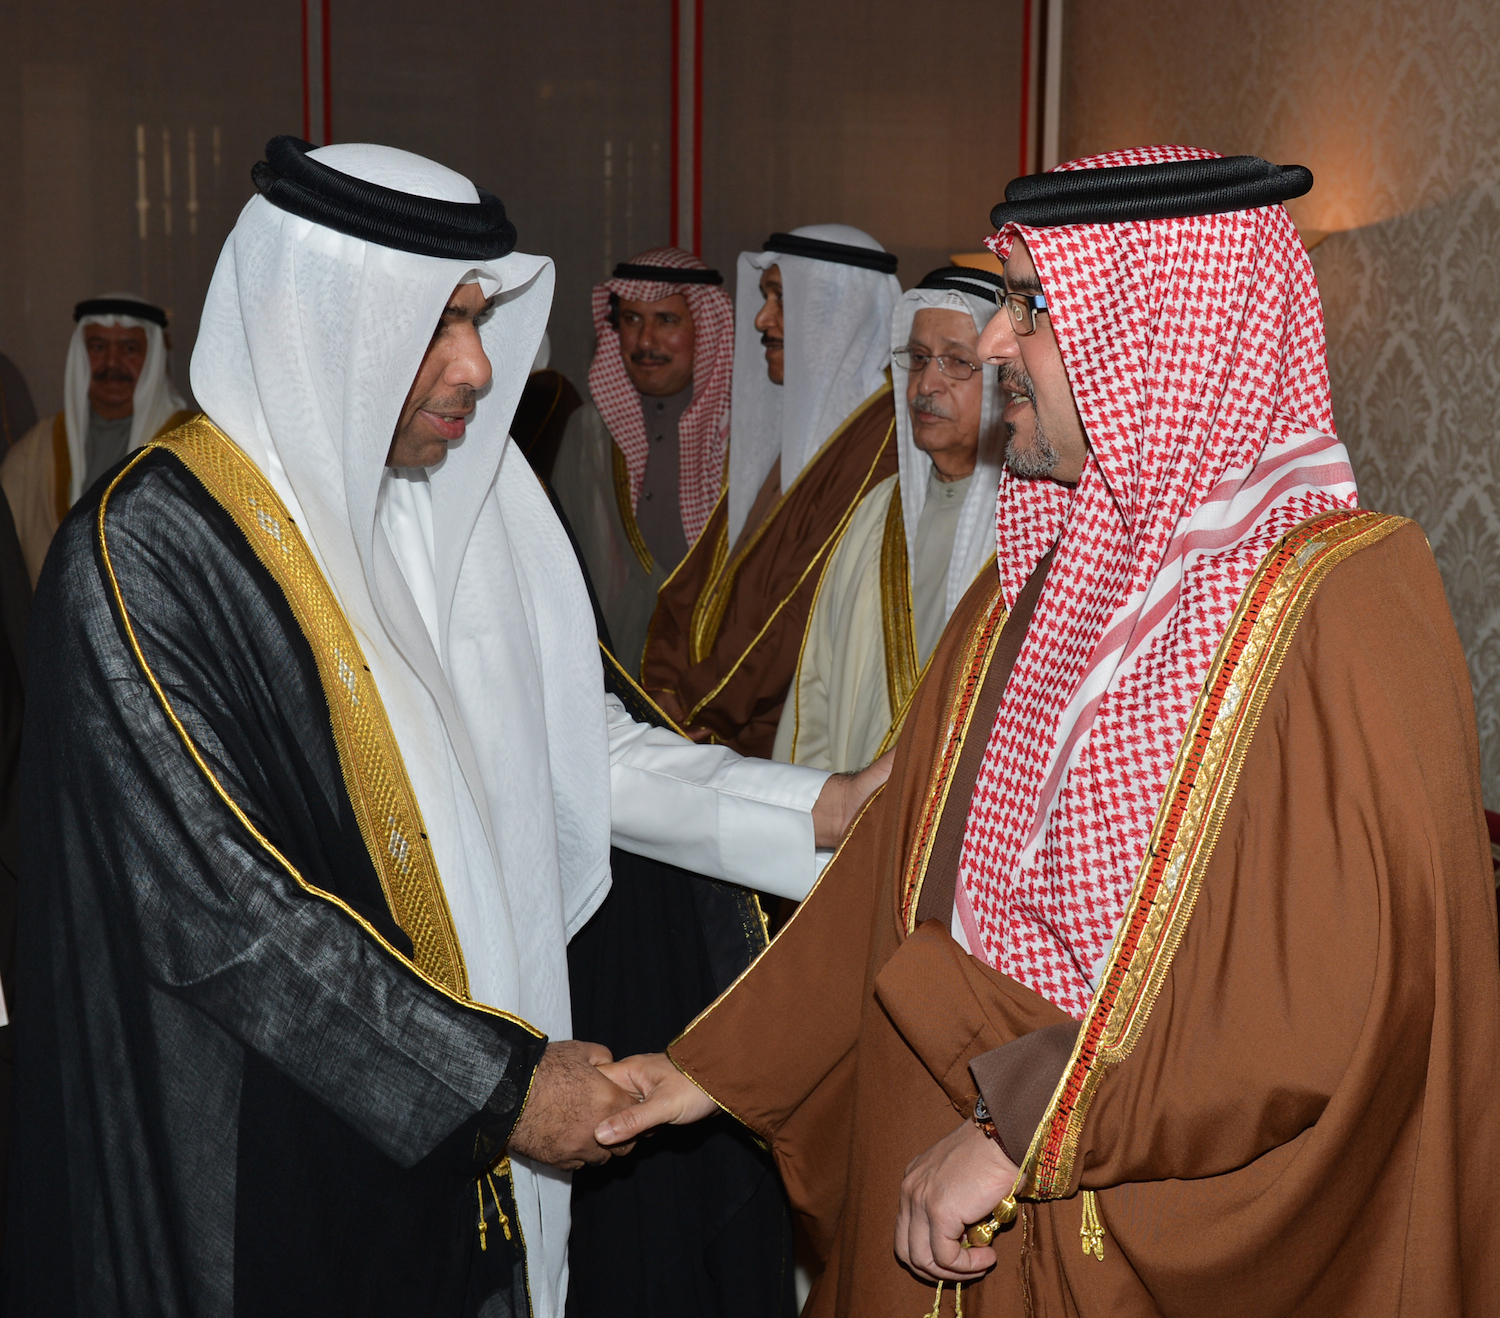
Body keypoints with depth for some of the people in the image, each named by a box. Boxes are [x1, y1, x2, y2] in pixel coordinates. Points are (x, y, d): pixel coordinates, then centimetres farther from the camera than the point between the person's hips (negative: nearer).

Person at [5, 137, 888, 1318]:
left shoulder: (460, 504, 3)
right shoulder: (147, 549, -19)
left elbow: (577, 741, 8)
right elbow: (220, 903, -23)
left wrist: (823, 808, -1)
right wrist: (496, 1082, -19)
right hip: (265, 1172, -6)